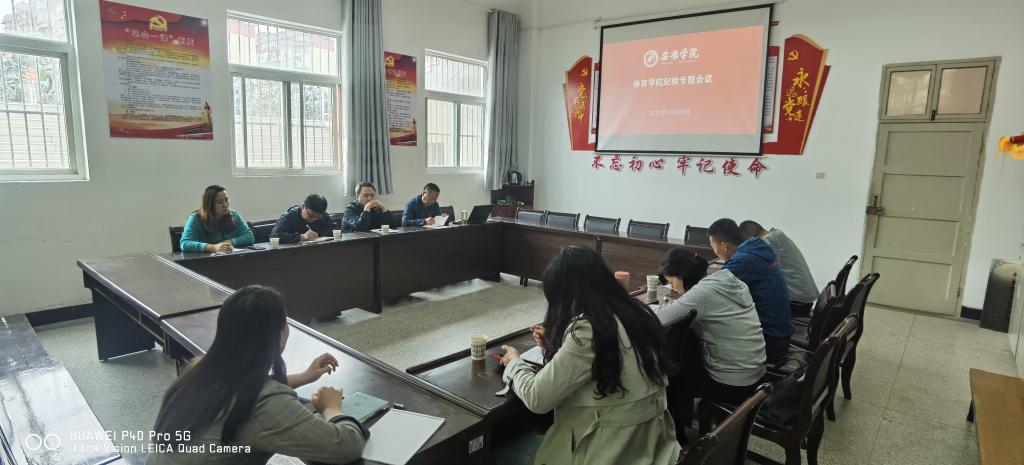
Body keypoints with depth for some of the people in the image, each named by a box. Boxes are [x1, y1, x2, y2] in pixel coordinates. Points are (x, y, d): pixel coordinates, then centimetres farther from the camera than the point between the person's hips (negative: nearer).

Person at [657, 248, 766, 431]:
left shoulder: (703, 291, -23)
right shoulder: (728, 281, 1)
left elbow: (655, 321, -27)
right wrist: (678, 301, 2)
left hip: (734, 384, -7)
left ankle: (676, 430, 34)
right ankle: (684, 419, 31)